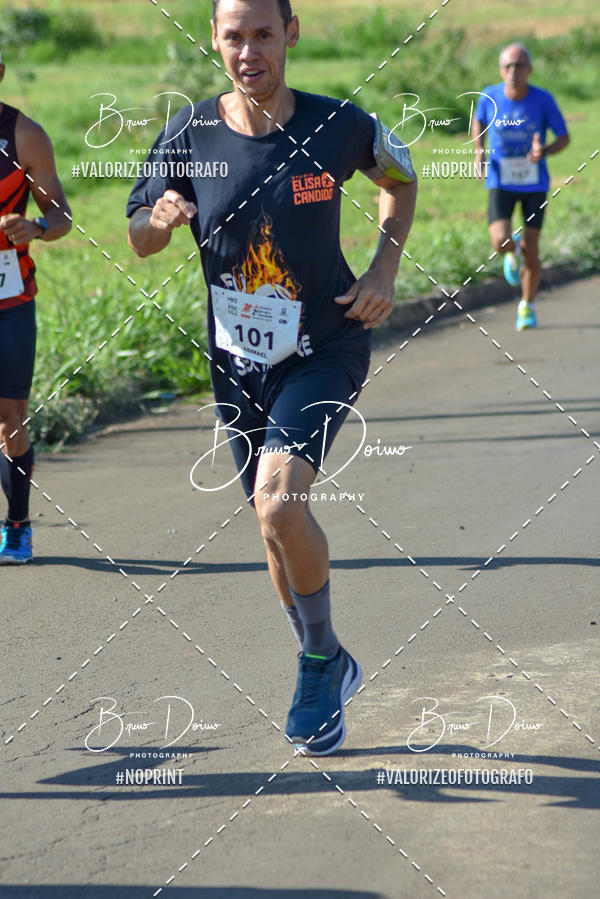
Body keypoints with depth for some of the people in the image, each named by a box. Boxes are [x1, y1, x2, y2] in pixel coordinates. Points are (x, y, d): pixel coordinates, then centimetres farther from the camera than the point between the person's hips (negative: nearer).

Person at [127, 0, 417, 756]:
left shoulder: (339, 126, -12)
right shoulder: (191, 133, -7)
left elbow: (400, 179, 10)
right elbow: (139, 241, 4)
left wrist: (385, 270, -4)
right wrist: (161, 215, -20)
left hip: (326, 349, -3)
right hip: (239, 360, 3)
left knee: (281, 501, -23)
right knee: (274, 522, 12)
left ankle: (321, 657, 1)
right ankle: (327, 669, 35)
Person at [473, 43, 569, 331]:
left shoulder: (543, 100, -14)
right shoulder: (489, 97, -10)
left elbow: (564, 137, -4)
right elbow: (478, 121, 13)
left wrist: (544, 151, -26)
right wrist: (479, 150, -5)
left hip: (534, 184, 0)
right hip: (501, 183, 1)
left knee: (530, 250, -1)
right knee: (500, 242, -18)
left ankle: (527, 306, 24)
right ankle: (512, 249, 22)